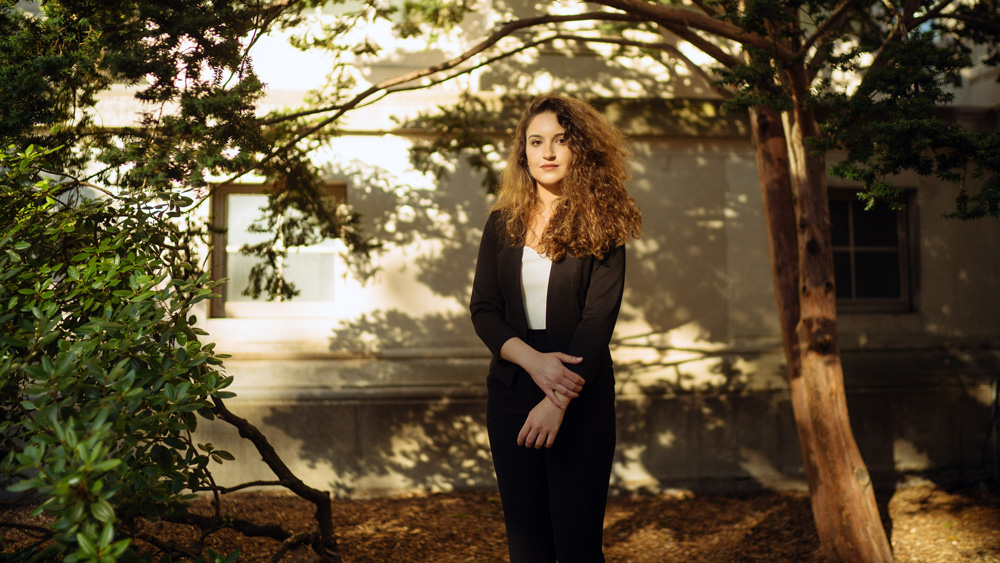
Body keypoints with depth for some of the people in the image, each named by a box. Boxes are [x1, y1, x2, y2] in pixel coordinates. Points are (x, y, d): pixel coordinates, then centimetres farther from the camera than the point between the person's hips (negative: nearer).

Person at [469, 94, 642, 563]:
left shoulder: (601, 226, -4)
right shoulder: (502, 224, 7)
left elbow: (598, 319, -11)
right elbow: (483, 310, 3)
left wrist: (558, 401, -20)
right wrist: (534, 360, -15)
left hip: (581, 396, -3)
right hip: (510, 394, 3)